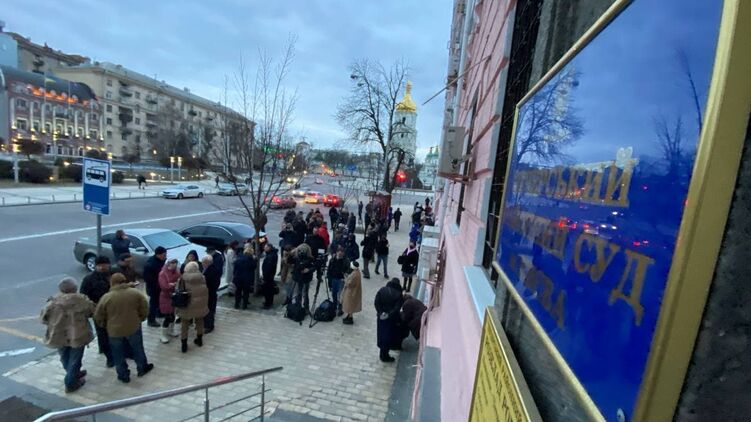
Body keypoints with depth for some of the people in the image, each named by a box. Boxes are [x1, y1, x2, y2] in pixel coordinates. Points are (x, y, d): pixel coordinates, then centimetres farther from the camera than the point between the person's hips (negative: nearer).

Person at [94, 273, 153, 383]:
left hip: (115, 331, -1)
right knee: (138, 350, 20)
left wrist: (106, 325, 15)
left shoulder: (106, 297, -11)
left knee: (119, 355, 17)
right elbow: (145, 310, -4)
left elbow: (98, 317, -3)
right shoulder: (135, 293, -8)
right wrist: (139, 319, 14)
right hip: (134, 328, 1)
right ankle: (142, 368, 34)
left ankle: (123, 376, 29)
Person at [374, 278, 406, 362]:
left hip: (381, 317, 3)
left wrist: (380, 312, -12)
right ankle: (384, 356, 17)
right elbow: (397, 308, -20)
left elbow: (376, 303, -10)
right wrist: (389, 314, -20)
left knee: (382, 334, 17)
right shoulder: (398, 294, -10)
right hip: (391, 318, -3)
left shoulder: (382, 290, -3)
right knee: (388, 336, 8)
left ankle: (383, 354, 32)